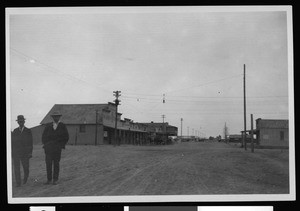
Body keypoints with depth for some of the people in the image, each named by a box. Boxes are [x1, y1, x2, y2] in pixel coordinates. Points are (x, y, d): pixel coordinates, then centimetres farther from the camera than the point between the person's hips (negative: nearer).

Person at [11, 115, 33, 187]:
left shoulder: (28, 131, 2)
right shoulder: (15, 131, 7)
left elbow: (30, 143, 1)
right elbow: (12, 142, 9)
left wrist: (30, 152, -5)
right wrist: (11, 152, 4)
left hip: (25, 153, -1)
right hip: (16, 153, 1)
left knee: (26, 167, 5)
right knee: (16, 168, -6)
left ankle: (25, 178, 32)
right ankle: (18, 183, -3)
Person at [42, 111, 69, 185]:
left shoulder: (62, 126, 6)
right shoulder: (48, 126, 12)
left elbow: (66, 137, 7)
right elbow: (43, 137, 17)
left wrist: (61, 145, -1)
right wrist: (46, 145, 5)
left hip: (57, 148, -2)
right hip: (48, 148, 2)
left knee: (56, 164, 0)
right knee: (48, 163, -5)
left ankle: (55, 180, 6)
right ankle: (49, 179, 0)